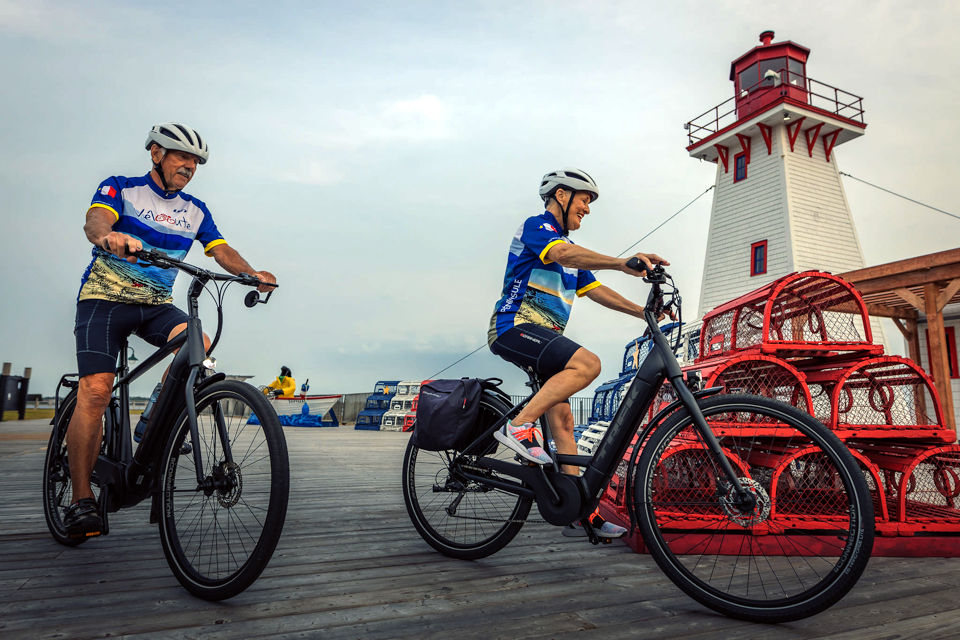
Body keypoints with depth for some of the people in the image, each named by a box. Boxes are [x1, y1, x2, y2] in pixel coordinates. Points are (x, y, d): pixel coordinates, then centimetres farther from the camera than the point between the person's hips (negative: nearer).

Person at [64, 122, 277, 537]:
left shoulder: (195, 211, 11)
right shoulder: (121, 188, -1)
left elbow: (221, 250, 0)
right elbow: (94, 222, -21)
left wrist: (251, 273, -22)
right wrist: (108, 236, -46)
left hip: (156, 305, 4)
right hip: (104, 299, -3)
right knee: (96, 391, -18)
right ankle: (80, 500, -10)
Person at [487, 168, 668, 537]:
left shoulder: (570, 253, 25)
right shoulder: (535, 226, -4)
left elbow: (595, 290, 20)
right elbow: (565, 254, -25)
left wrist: (641, 311, 9)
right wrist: (623, 263, -39)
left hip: (543, 336, 9)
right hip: (514, 327, -9)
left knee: (562, 419, 2)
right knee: (588, 364, -28)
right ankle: (519, 426, -24)